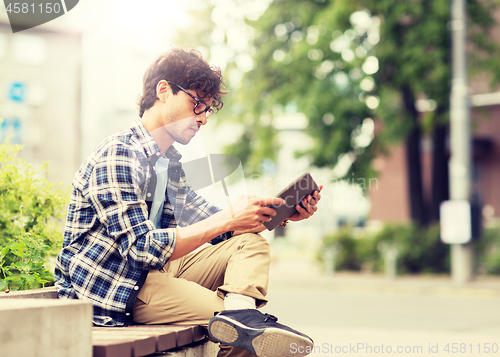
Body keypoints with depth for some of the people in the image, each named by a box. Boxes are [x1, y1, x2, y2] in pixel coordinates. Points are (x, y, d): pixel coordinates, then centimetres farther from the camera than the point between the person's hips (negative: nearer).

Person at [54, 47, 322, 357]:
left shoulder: (169, 161, 16)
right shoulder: (117, 156, -16)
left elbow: (210, 222, 14)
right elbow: (143, 248, -26)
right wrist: (227, 218, -23)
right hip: (113, 289, -10)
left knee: (252, 243, -9)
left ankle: (240, 310, -30)